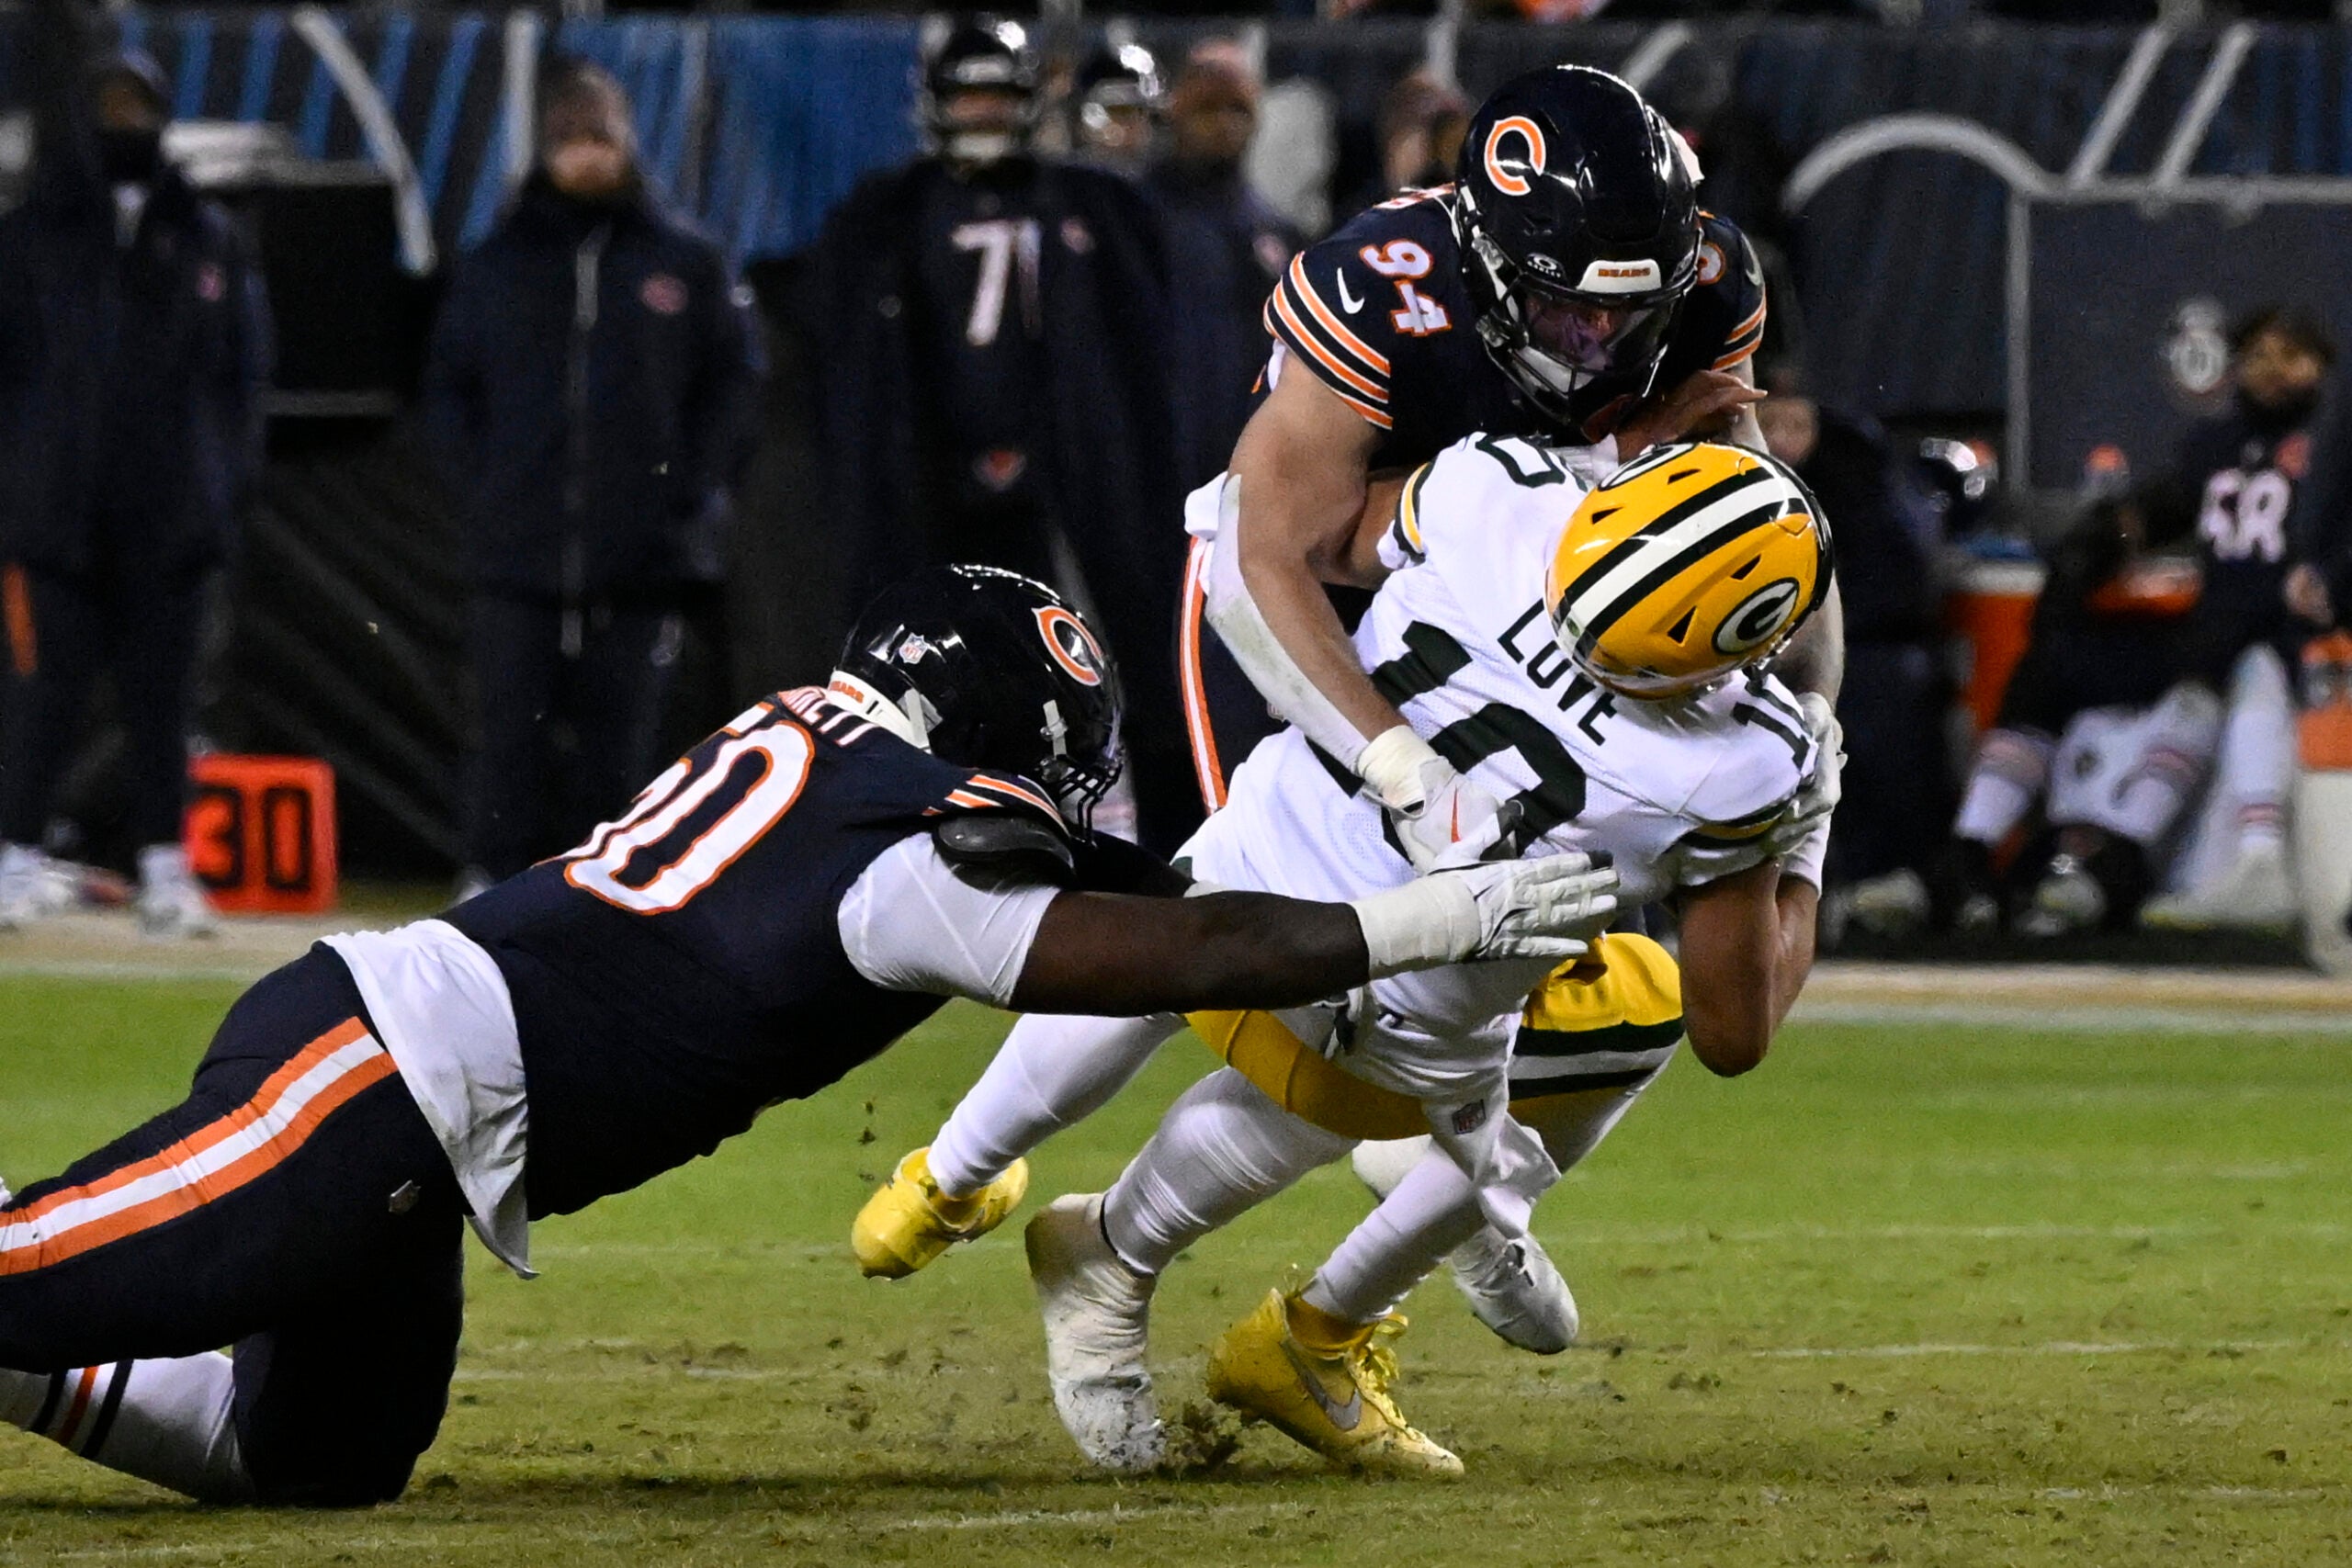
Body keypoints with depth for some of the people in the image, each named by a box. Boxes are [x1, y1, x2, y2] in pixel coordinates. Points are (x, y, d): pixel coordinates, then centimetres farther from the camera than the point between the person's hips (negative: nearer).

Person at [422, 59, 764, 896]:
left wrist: (690, 497, -1)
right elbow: (448, 388, 15)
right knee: (511, 730, -6)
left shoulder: (688, 261, 8)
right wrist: (482, 493, 2)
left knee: (621, 741, 1)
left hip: (639, 568, 0)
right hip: (517, 559, 0)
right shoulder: (496, 263, 11)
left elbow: (735, 387, 9)